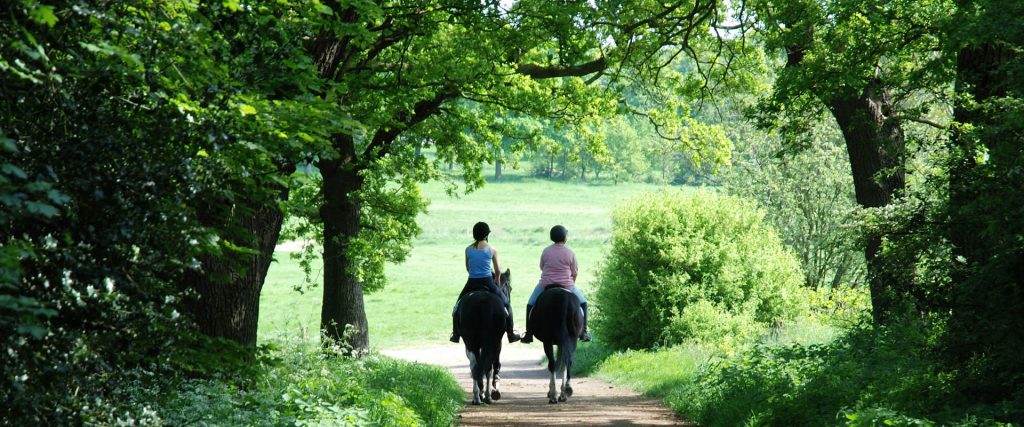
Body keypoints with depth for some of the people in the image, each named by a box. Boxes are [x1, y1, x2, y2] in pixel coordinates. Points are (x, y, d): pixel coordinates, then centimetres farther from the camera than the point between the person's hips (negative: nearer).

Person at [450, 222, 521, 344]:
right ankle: (511, 335, 15)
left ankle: (455, 335, 19)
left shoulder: (468, 249, 1)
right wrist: (498, 283, 23)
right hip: (488, 282, -1)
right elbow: (497, 271, 5)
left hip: (472, 283, 1)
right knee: (506, 304, 17)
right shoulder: (492, 250, -3)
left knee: (458, 306, 22)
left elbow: (468, 268, 12)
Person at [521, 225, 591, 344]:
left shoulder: (546, 251, -2)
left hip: (546, 285, 1)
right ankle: (583, 333, 16)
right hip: (566, 285, -1)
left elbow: (542, 267, 7)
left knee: (530, 305, 21)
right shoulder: (570, 253, -7)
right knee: (583, 303, 22)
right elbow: (574, 272, -1)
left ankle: (528, 335, 15)